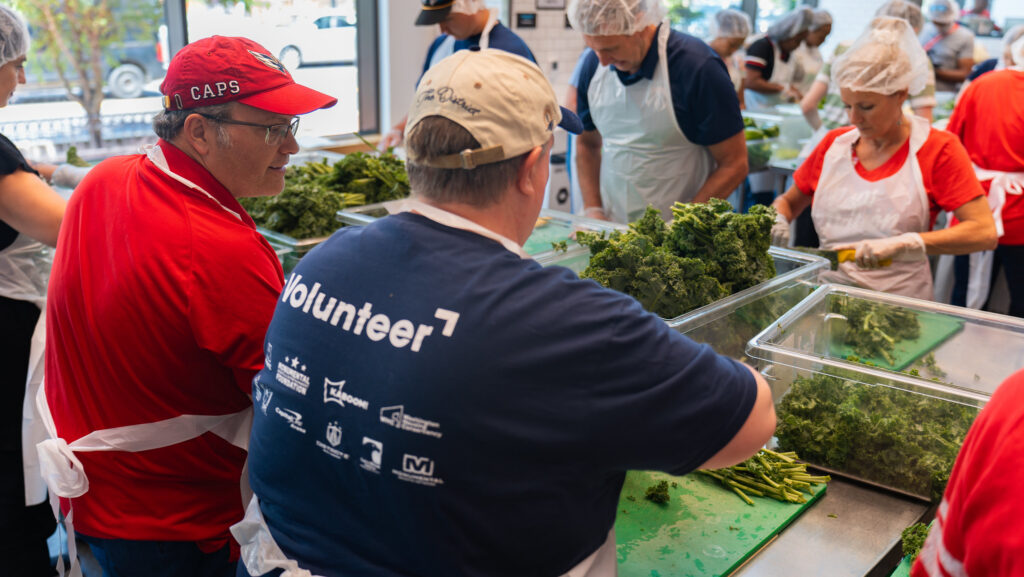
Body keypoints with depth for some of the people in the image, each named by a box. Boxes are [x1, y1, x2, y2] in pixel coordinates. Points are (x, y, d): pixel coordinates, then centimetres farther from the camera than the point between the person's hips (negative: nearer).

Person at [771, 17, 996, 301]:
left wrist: (902, 244, -20)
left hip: (898, 302, -3)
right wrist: (777, 219, -1)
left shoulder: (938, 149, 0)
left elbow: (984, 233, -9)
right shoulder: (834, 143, 11)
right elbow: (788, 201, 23)